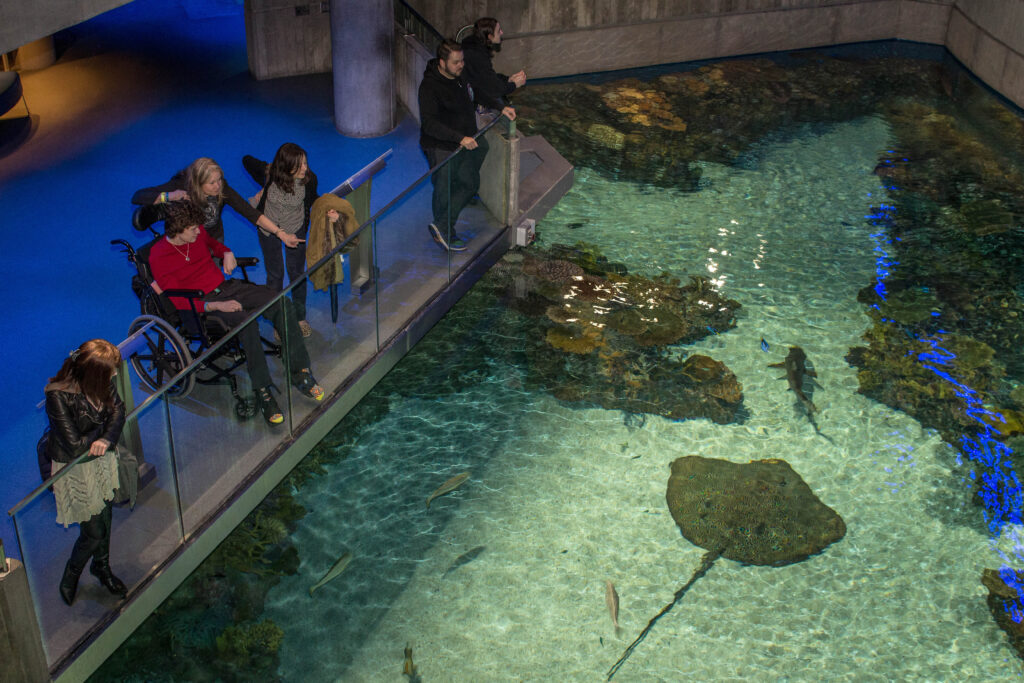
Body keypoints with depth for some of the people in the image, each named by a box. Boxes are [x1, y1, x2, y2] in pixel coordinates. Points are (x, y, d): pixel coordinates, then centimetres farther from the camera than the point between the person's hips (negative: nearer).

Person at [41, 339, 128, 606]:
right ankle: (71, 574, 38)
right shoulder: (58, 396, -34)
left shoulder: (100, 382, -17)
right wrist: (102, 428, -15)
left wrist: (107, 439, -25)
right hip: (75, 471, -6)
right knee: (94, 532, 5)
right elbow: (75, 445, -30)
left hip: (102, 460, 6)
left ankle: (102, 567, 50)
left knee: (105, 517, 23)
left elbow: (118, 409, -8)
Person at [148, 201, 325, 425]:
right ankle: (262, 392, -28)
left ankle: (300, 372, -13)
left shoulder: (197, 233, 4)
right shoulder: (158, 257, -15)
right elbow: (178, 301, -18)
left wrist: (227, 253, 7)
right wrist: (216, 306, -29)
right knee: (247, 323, -36)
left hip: (226, 287, 6)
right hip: (203, 303, -6)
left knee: (281, 303, -17)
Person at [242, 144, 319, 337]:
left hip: (296, 229, 0)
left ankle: (300, 317, 28)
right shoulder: (269, 172, -30)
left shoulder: (309, 179, -28)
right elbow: (247, 160, -7)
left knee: (296, 272, 10)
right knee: (274, 274, 10)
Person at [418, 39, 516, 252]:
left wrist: (501, 107, 9)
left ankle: (441, 227, 24)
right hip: (442, 148, -8)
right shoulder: (429, 86, -24)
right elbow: (429, 123, -32)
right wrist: (460, 138, -40)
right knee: (444, 192, 6)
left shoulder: (461, 76, 1)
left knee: (470, 184, 16)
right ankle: (446, 234, 27)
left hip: (466, 143, 8)